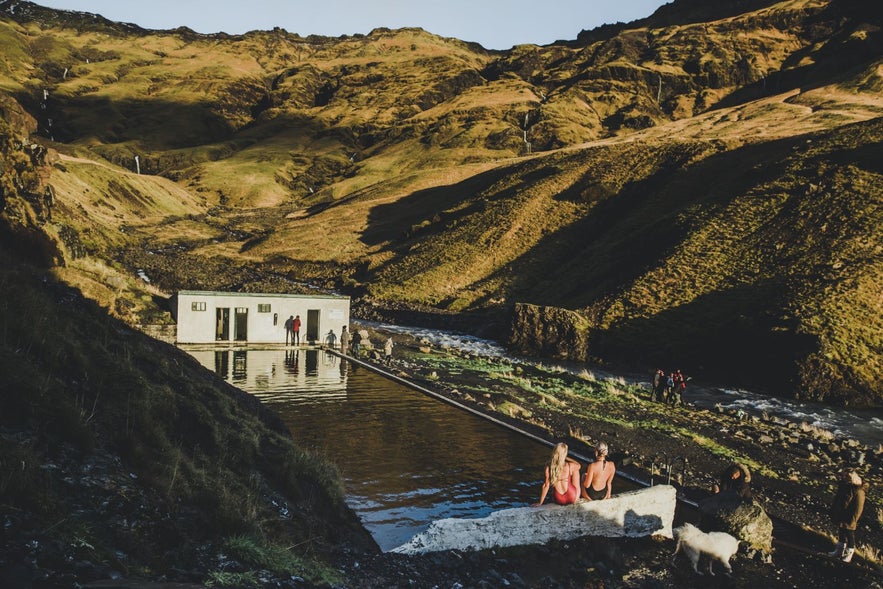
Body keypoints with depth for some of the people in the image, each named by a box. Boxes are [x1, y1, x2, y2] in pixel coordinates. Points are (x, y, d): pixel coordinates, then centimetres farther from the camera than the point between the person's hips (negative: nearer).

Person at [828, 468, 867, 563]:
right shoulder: (843, 486, -3)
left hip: (849, 522, -7)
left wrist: (851, 522, -19)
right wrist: (833, 514, 12)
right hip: (840, 518, 7)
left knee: (850, 537, 14)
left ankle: (849, 554, 33)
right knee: (841, 535, 24)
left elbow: (858, 510, -22)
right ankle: (839, 551, 41)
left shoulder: (858, 492, -26)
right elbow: (837, 501, 10)